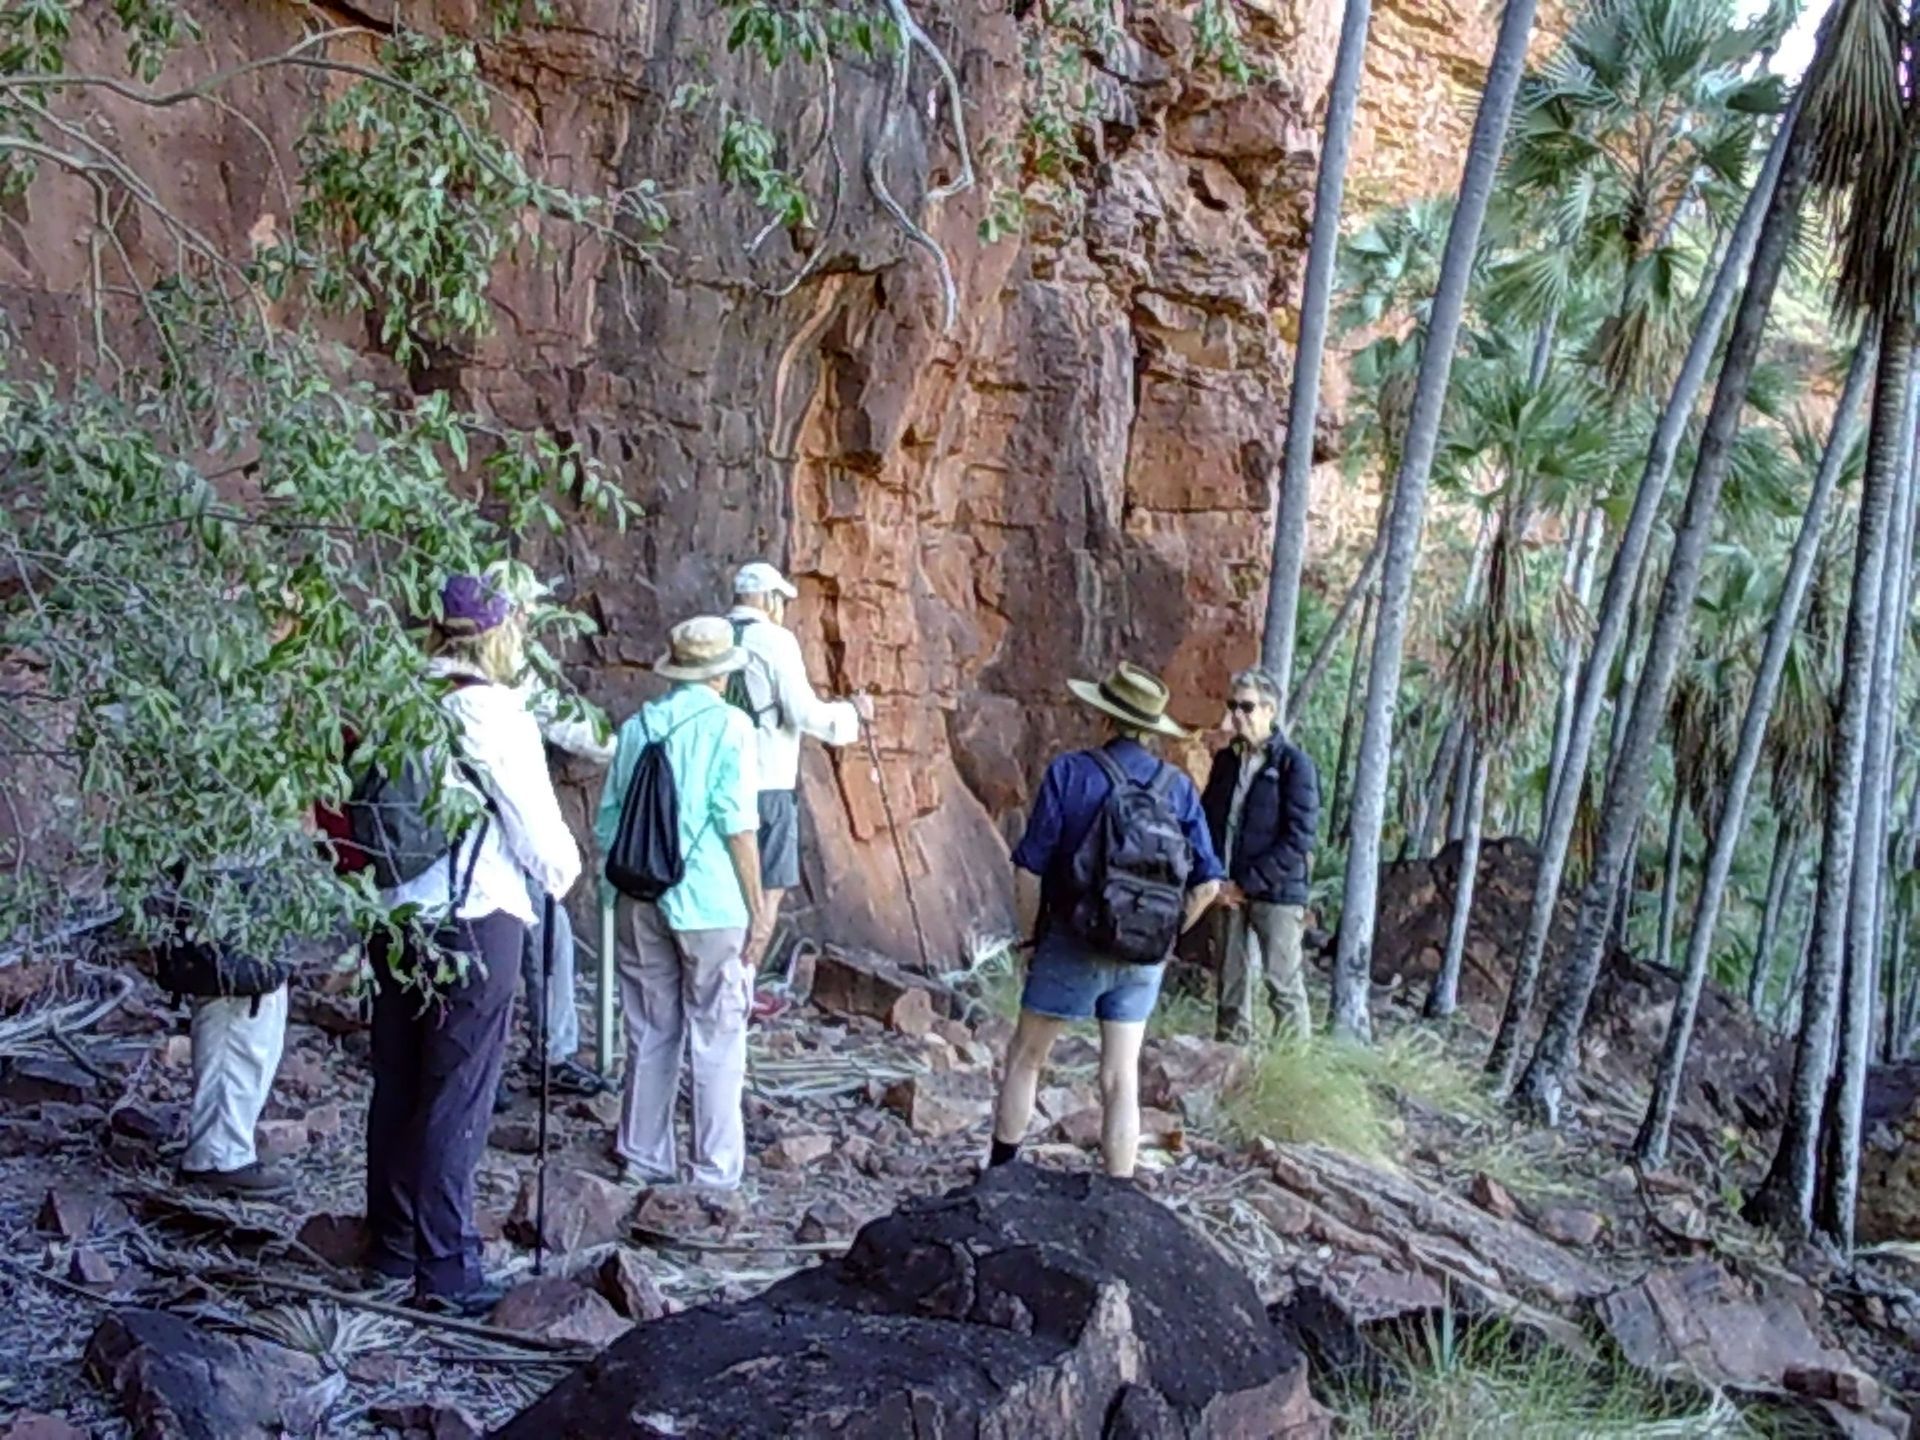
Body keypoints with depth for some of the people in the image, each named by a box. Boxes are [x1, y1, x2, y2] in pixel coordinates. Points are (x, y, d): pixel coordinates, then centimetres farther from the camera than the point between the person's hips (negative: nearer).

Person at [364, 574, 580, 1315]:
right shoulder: (494, 713, -12)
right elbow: (534, 817, -8)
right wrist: (562, 874, 11)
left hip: (396, 915, 6)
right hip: (475, 921, -6)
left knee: (397, 1085, 15)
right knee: (459, 1096, 0)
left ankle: (393, 1243, 27)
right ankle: (446, 1269, 4)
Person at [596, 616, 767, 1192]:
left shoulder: (636, 727, 7)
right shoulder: (728, 726, -8)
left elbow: (609, 820, 11)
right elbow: (737, 824, -11)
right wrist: (757, 906, -5)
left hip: (645, 902, 5)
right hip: (710, 904, -5)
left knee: (651, 1035, 14)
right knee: (717, 1041, 4)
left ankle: (643, 1160, 21)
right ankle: (716, 1171, 8)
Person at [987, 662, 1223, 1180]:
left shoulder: (1070, 771, -11)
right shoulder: (1178, 786, 0)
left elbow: (1032, 860, -11)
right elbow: (1207, 883, -1)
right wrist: (1167, 935, 12)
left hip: (1074, 943, -3)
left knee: (1025, 1060, 14)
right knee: (1121, 1079, 9)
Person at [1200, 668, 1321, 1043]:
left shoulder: (1294, 764, -8)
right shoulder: (1227, 760, 10)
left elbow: (1299, 838, -12)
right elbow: (1208, 819, 15)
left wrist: (1247, 883, -13)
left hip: (1277, 890, -5)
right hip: (1234, 890, 5)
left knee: (1283, 983, -1)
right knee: (1233, 980, 10)